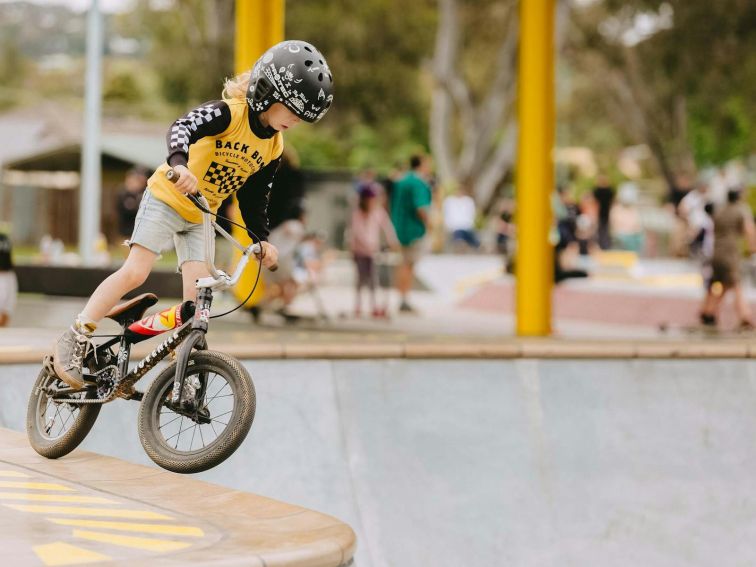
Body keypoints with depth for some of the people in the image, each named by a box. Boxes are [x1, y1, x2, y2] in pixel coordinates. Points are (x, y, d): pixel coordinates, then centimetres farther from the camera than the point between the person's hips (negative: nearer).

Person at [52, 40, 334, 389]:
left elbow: (254, 198, 9)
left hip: (201, 218, 6)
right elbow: (182, 128, -39)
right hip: (166, 199, -6)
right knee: (135, 272, -17)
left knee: (196, 294, -7)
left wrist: (262, 240, -3)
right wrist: (179, 164, -59)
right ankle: (74, 341, -9)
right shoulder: (228, 113, -22)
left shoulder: (273, 149, -1)